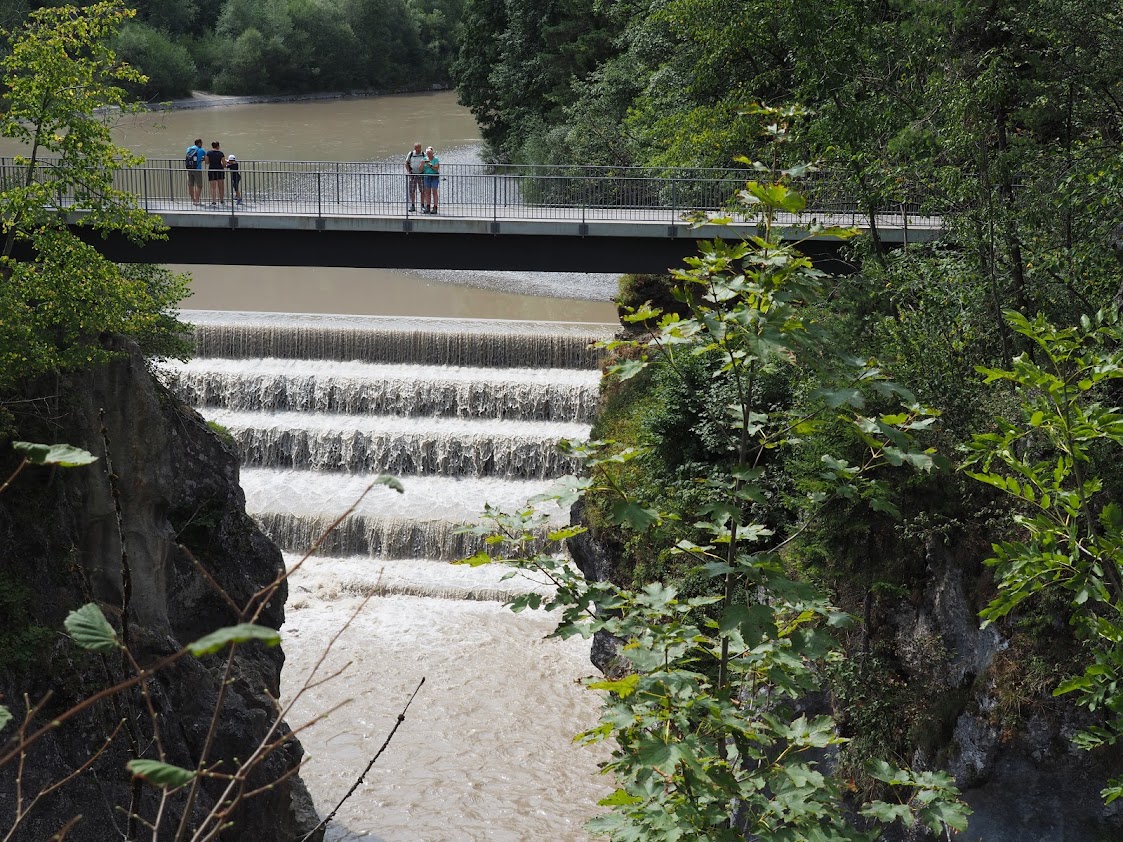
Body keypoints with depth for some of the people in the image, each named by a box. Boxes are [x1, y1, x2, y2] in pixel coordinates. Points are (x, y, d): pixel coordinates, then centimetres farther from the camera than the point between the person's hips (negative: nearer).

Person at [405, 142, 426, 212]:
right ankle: (413, 206, 11)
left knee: (423, 191, -2)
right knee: (412, 191, 3)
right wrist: (408, 171, -3)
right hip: (412, 174, 1)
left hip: (421, 175, -1)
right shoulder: (411, 154, 2)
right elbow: (406, 163, 8)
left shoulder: (423, 154, -1)